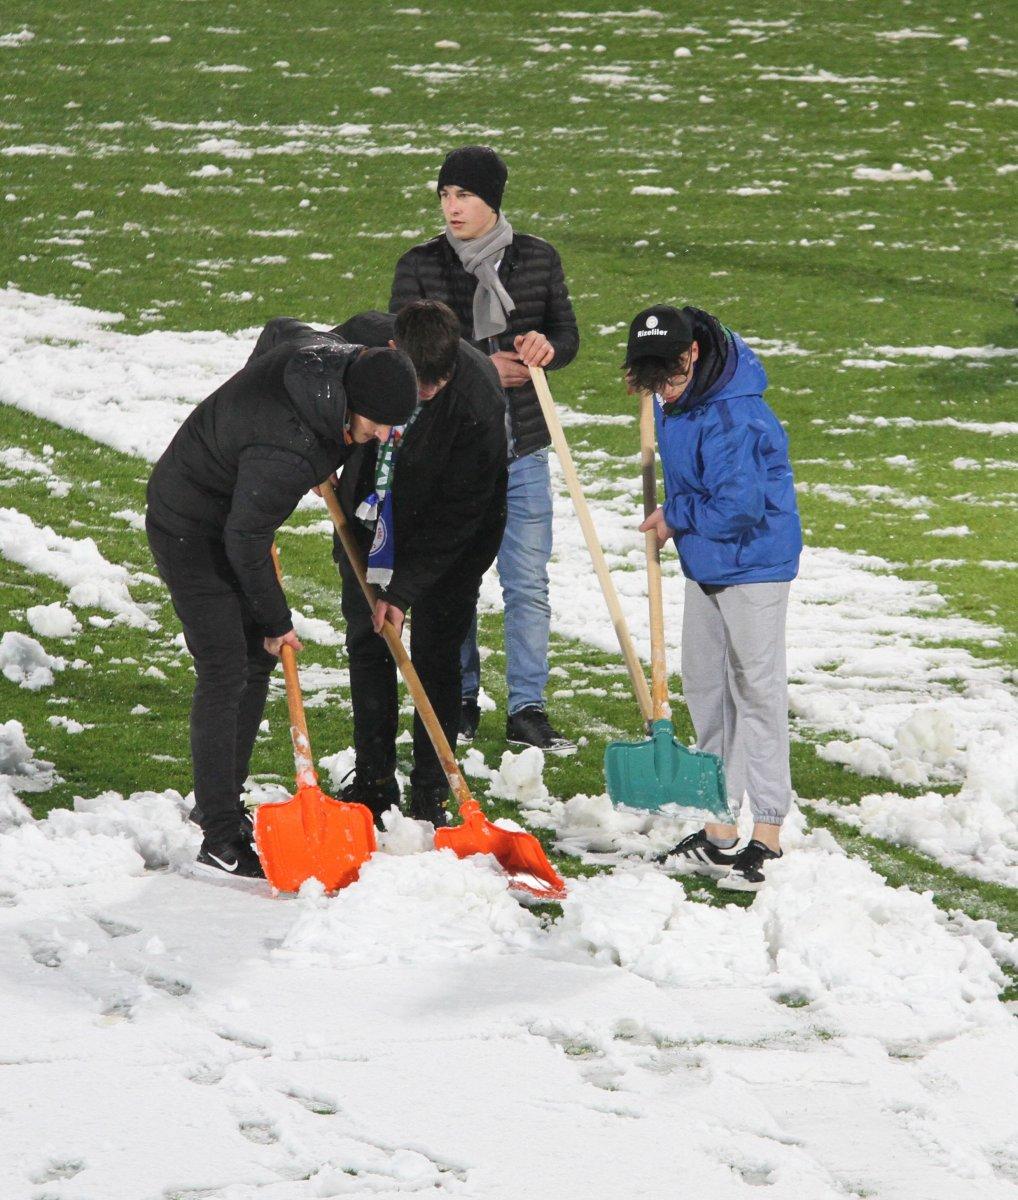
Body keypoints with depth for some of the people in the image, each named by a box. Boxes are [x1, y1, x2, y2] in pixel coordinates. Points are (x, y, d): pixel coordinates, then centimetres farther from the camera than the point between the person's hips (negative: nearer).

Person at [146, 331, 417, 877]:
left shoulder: (334, 355, -15)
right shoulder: (289, 449, -39)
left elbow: (279, 331, 11)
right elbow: (245, 543, -27)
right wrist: (275, 620, -12)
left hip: (233, 518, 10)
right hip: (189, 530, -10)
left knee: (257, 661, 14)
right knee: (224, 672, -12)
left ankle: (220, 803, 27)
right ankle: (221, 840, -9)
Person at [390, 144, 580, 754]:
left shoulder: (539, 259, 2)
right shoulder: (420, 267, -3)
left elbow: (568, 336, 8)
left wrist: (547, 348, -16)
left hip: (523, 451, 1)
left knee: (529, 584, 1)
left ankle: (527, 710, 8)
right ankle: (460, 703, 20)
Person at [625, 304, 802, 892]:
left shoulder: (732, 419, -29)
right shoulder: (677, 398, 0)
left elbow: (739, 507, -32)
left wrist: (675, 517, -17)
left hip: (754, 564, -10)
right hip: (705, 563, 10)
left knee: (758, 689, -6)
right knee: (706, 690, 13)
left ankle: (768, 837, -2)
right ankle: (720, 831, 21)